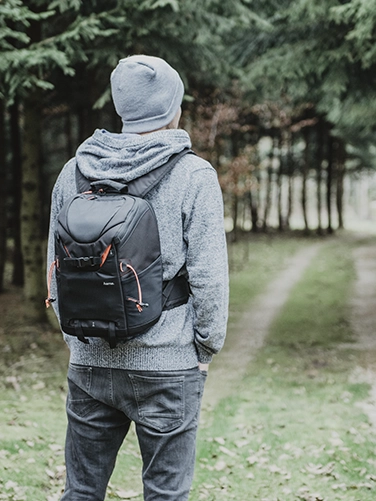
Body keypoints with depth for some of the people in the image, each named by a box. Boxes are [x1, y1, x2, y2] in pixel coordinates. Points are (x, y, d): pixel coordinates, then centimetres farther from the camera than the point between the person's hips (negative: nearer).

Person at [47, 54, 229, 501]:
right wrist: (206, 348, 2)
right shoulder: (193, 176, -9)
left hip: (89, 363, 4)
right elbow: (208, 275, -10)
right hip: (167, 365, -4)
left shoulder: (74, 171, 3)